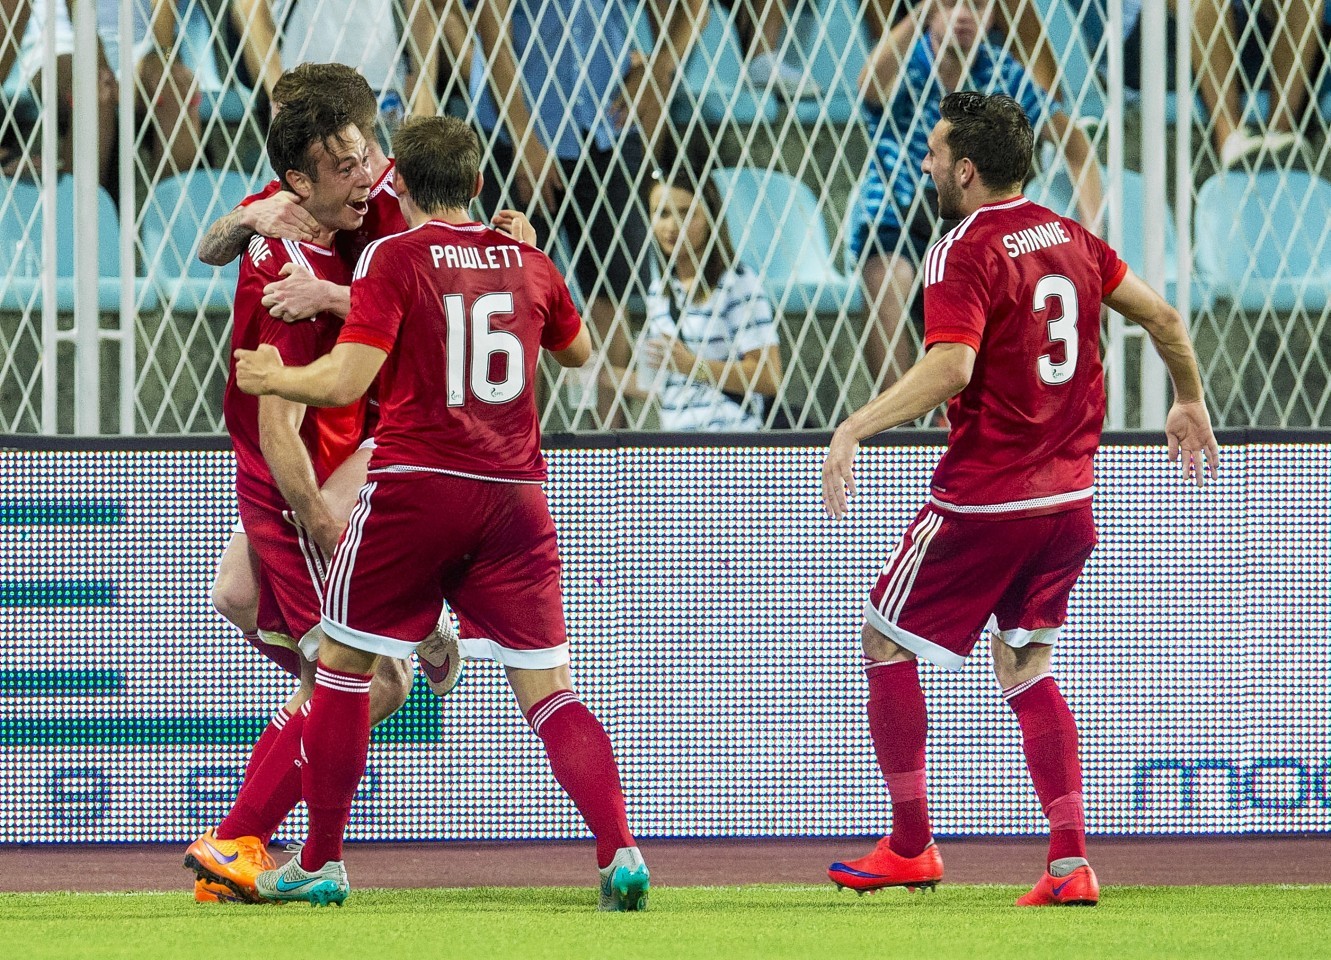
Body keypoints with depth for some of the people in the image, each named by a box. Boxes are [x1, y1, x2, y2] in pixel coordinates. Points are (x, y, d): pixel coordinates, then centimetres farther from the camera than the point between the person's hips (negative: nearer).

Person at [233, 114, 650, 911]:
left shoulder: (394, 259, -4)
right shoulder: (528, 261, 9)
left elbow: (346, 381, -12)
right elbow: (578, 351, 28)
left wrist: (274, 377, 7)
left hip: (415, 486, -3)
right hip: (514, 495, 3)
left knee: (342, 665, 13)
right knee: (549, 690, 2)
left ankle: (320, 865, 16)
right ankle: (620, 851, -15)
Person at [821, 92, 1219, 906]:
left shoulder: (966, 254, -15)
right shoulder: (1069, 238, 7)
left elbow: (949, 368, -29)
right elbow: (1162, 316, 14)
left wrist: (854, 430, -30)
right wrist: (1190, 402, 30)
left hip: (984, 500, -7)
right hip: (1068, 498, 7)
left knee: (888, 645, 10)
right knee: (1026, 665, 17)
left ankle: (910, 848, 12)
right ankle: (1071, 863, 4)